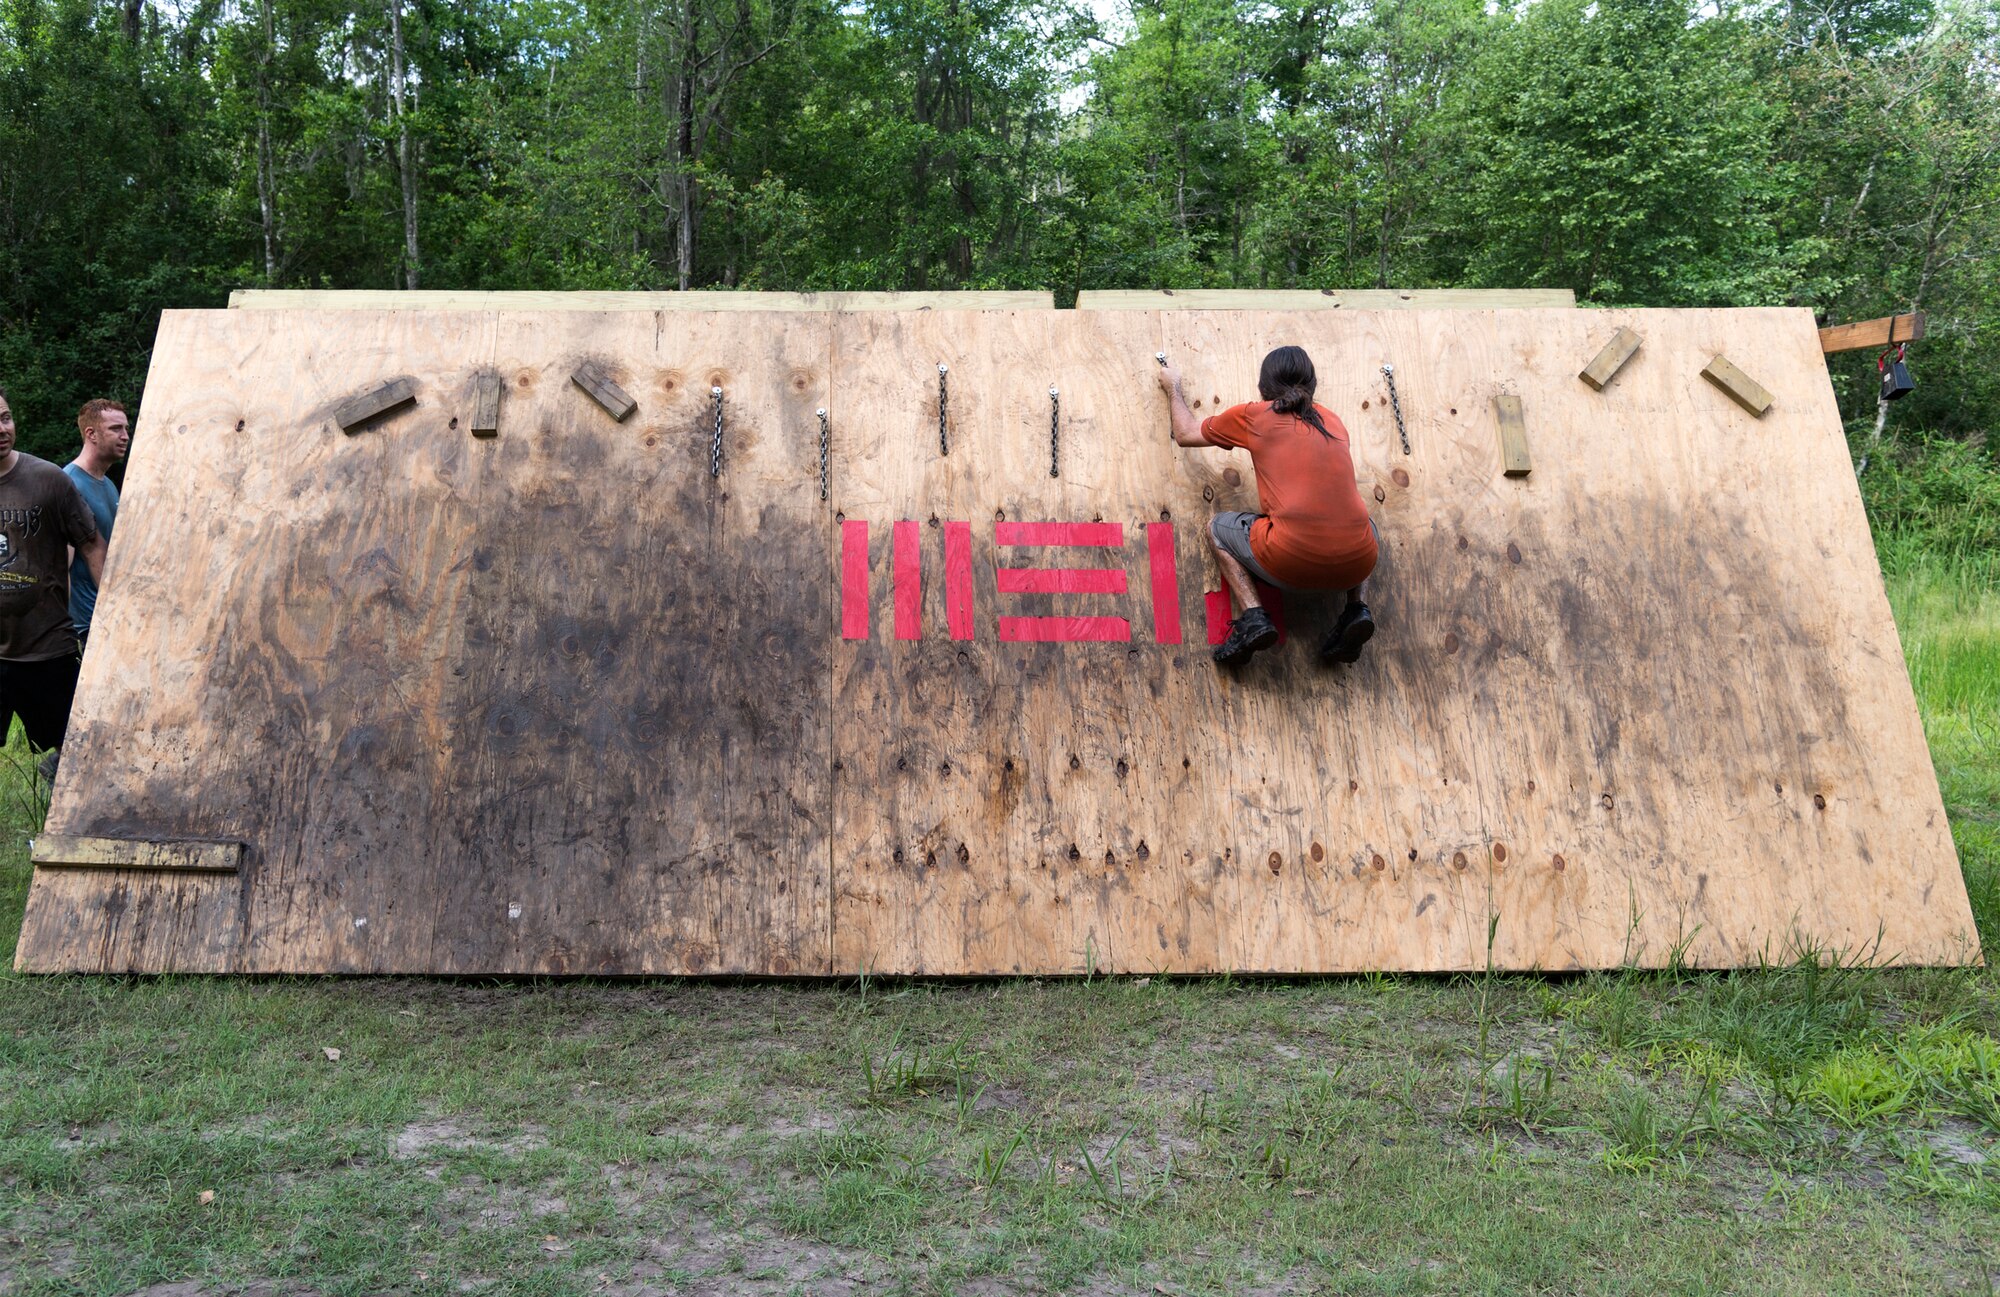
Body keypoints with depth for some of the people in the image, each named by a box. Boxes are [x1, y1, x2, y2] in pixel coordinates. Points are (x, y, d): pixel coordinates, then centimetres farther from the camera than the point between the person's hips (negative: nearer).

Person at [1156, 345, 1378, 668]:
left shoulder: (1251, 416, 9)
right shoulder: (1331, 420, 18)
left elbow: (1184, 434, 27)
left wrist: (1173, 388, 44)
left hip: (1291, 563, -3)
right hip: (1357, 564, 4)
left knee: (1217, 527, 25)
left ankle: (1253, 616, 2)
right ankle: (1357, 608, 12)